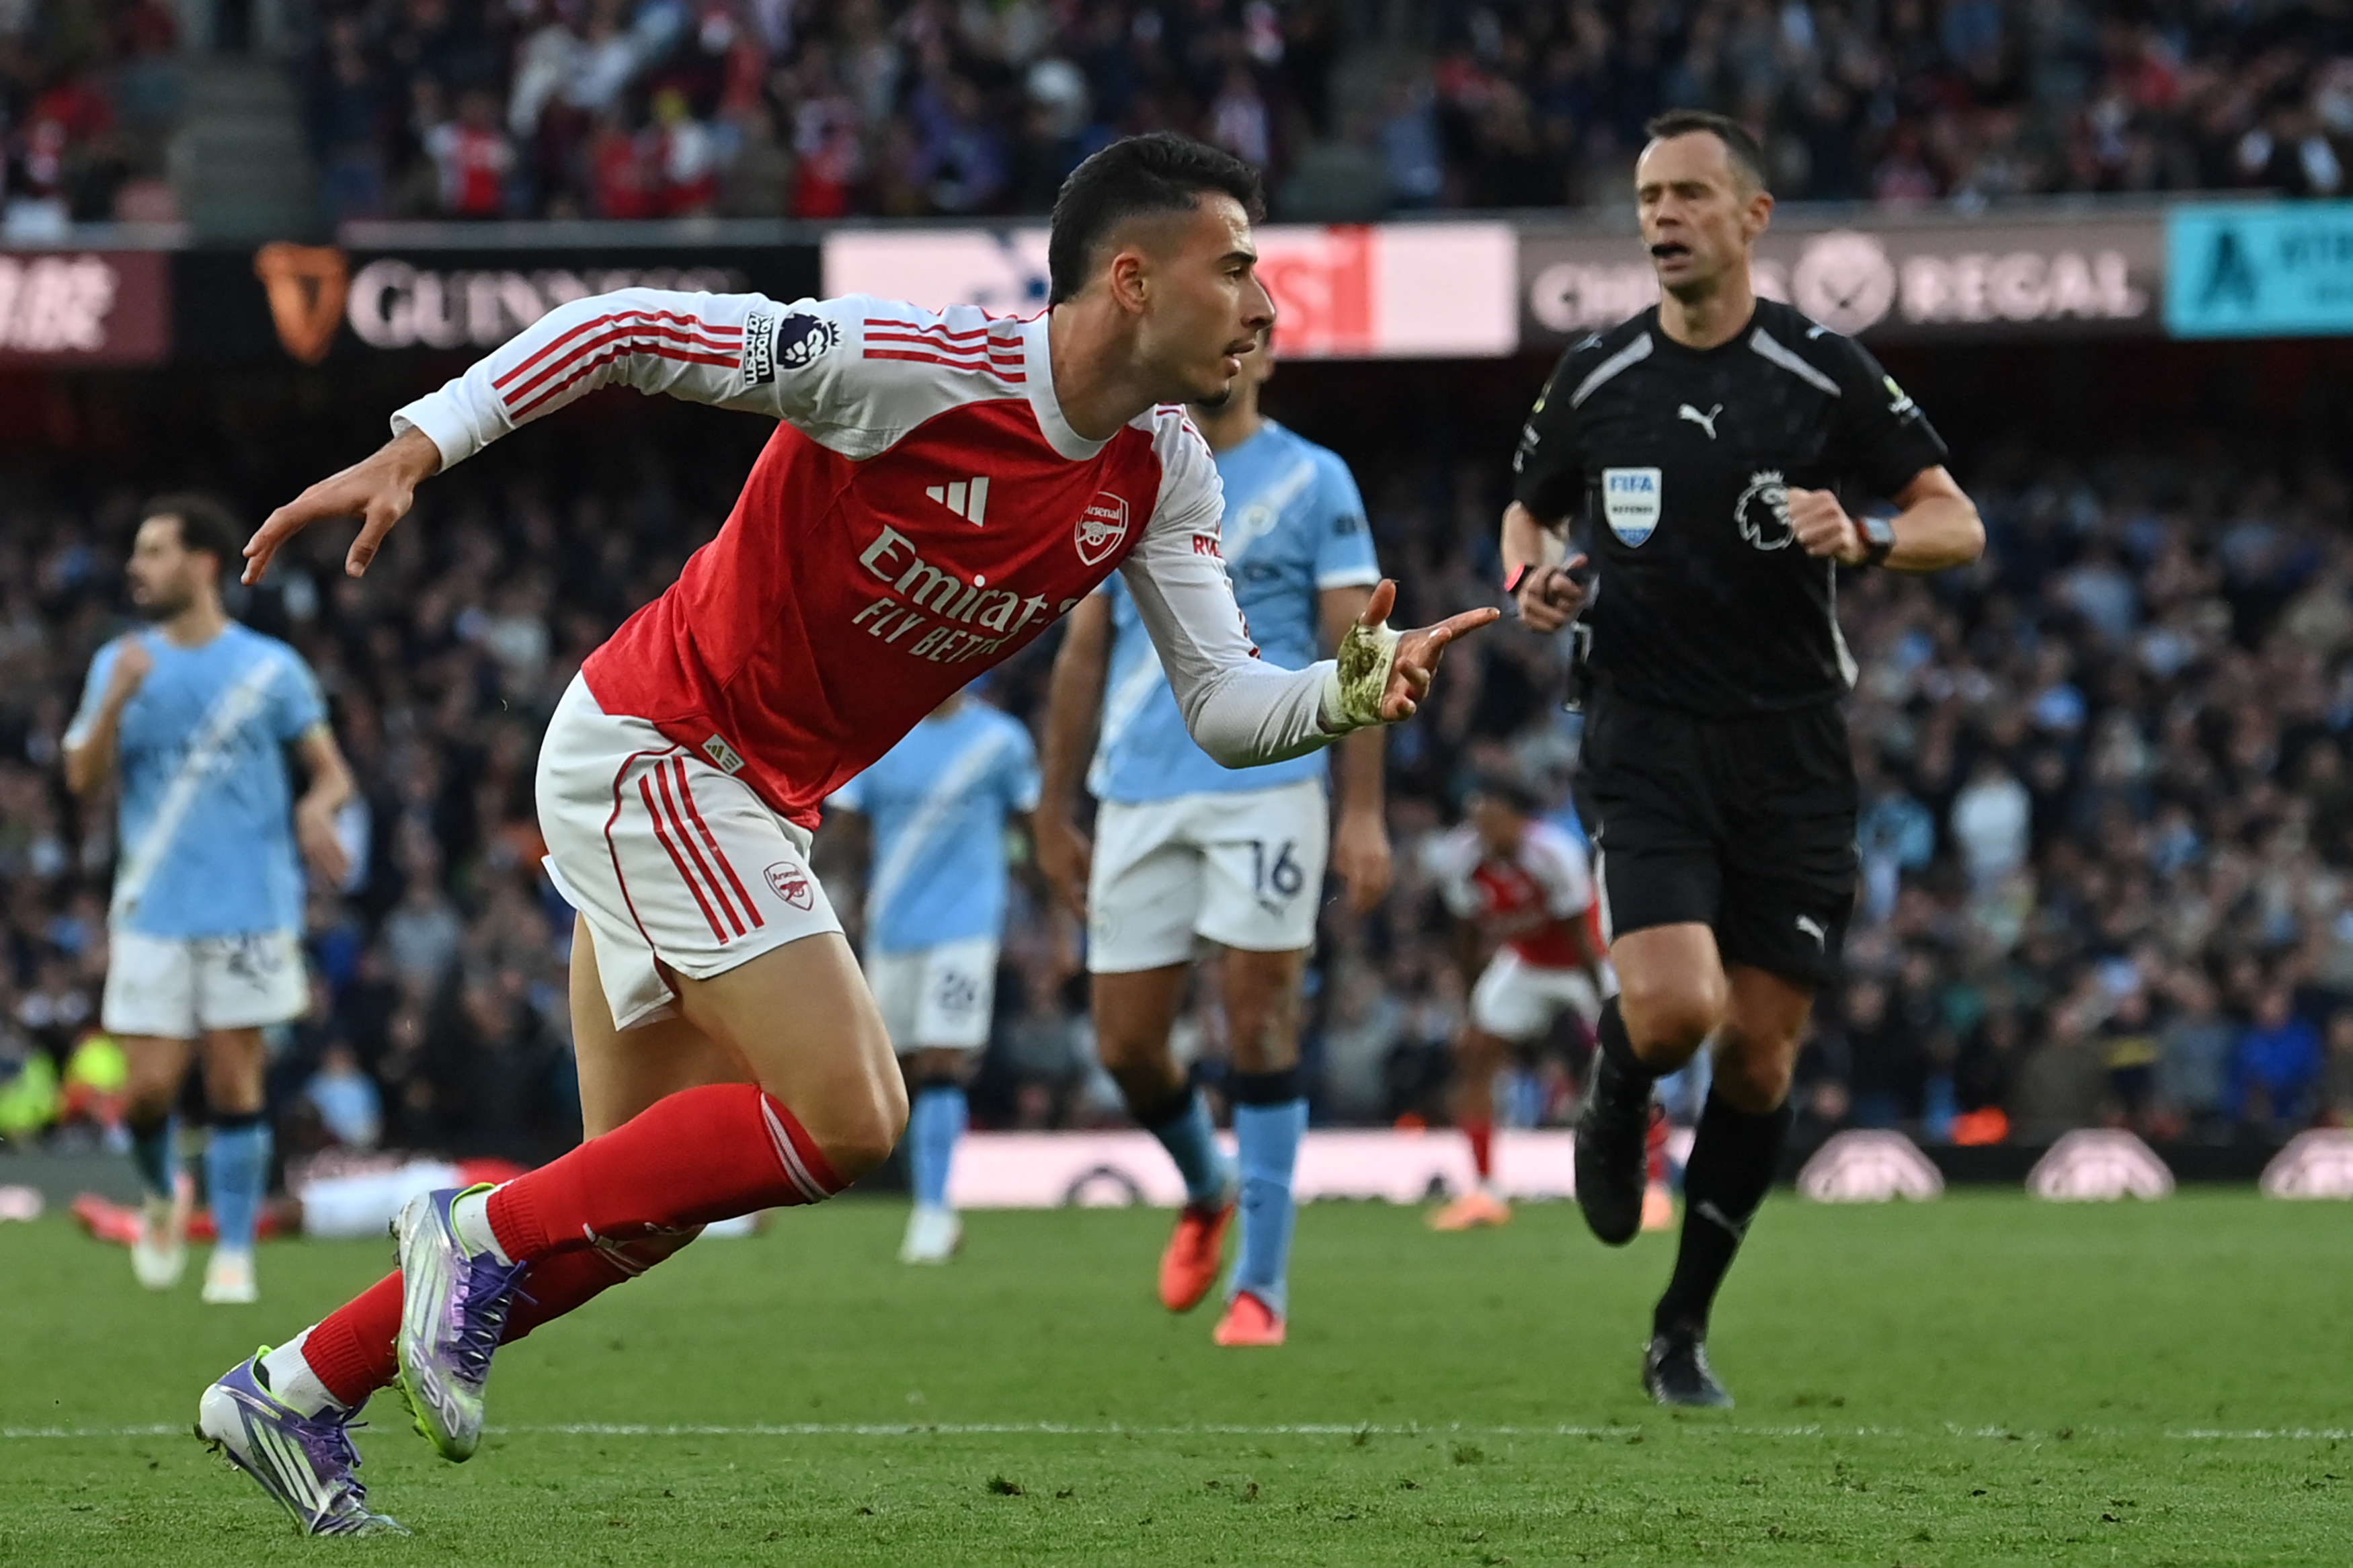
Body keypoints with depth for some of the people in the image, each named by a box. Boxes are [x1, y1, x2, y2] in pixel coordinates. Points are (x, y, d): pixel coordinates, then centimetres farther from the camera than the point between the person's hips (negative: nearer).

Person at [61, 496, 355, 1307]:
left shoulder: (271, 668, 2)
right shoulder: (120, 664, 7)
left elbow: (332, 772, 6)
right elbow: (83, 779, -1)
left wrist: (317, 807, -17)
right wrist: (115, 701, -17)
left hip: (249, 908, -1)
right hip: (153, 912, 1)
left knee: (234, 1083, -3)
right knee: (150, 1088, -5)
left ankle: (235, 1253, 6)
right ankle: (162, 1196, 25)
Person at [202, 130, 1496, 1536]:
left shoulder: (1163, 474, -2)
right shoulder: (920, 366, -24)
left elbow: (1224, 707, -2)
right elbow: (633, 328, -21)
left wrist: (1349, 695, -23)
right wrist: (415, 450, -26)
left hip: (756, 804, 9)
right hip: (655, 748, -8)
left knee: (648, 1199, 10)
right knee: (849, 1116, -19)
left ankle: (292, 1393, 21)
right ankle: (486, 1234, -3)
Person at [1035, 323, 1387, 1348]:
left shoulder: (1314, 483, 2)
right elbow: (1083, 656, 15)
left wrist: (1364, 812, -9)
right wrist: (1053, 815, 13)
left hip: (1267, 790, -3)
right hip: (1139, 798, 3)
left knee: (1259, 1022, -9)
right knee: (1126, 1043, 2)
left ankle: (1260, 1285, -3)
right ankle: (1206, 1194, 32)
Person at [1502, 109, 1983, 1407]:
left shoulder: (1824, 374, -2)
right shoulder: (1595, 379, 3)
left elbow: (1958, 525, 1)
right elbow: (1528, 512, 20)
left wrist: (1862, 537, -20)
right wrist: (1533, 579, -3)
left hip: (1792, 750, 0)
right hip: (1648, 740, 0)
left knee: (1760, 1056, 2)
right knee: (1674, 1010, -22)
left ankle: (1683, 1329, 18)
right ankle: (1616, 1104, 16)